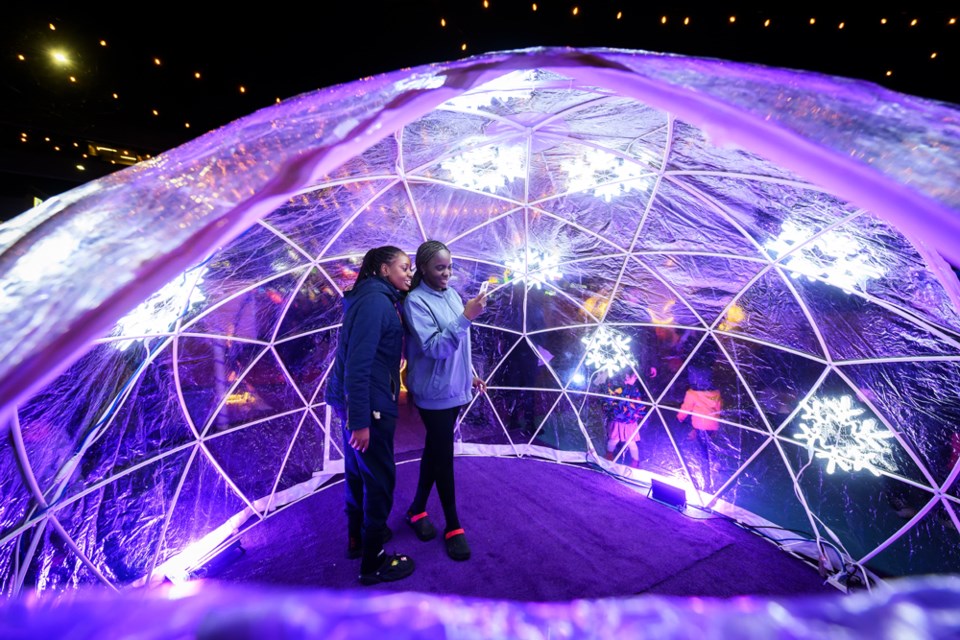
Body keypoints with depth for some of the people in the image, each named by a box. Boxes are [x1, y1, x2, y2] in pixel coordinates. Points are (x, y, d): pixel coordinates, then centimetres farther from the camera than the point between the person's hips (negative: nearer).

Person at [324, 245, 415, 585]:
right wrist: (360, 420, -22)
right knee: (379, 478, 5)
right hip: (369, 405, -10)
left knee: (359, 472, 23)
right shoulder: (375, 301, -18)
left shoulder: (380, 298, 11)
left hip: (360, 403, 10)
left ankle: (358, 537, 43)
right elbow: (357, 364, -24)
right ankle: (373, 562, 24)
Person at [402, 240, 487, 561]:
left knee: (435, 451, 19)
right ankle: (453, 526, 25)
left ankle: (417, 509, 39)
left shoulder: (452, 294, 6)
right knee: (443, 456, 5)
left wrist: (469, 374, 16)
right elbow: (434, 346, -25)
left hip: (454, 389, 7)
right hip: (436, 392, -7)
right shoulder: (416, 301, -16)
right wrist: (465, 317, -32)